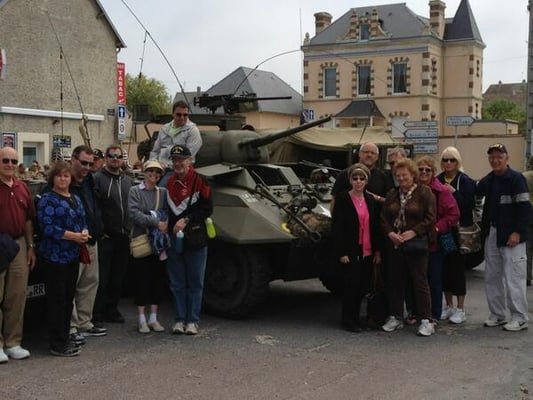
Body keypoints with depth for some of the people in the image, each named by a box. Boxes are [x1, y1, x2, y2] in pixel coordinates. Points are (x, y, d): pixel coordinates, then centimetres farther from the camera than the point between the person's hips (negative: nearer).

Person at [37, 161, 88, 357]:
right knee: (56, 299, -3)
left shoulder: (76, 199, 14)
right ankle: (57, 344, 3)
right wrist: (73, 236, -20)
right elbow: (48, 227, -18)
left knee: (69, 297, 12)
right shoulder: (47, 199, -9)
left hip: (73, 255, 7)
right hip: (54, 256, -7)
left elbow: (83, 221, 18)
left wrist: (85, 232, -5)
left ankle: (65, 338, 23)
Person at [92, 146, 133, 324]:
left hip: (124, 237, 6)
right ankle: (97, 314, 6)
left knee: (118, 277, 12)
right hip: (105, 237, -6)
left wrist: (130, 230, 12)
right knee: (102, 277, -3)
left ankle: (112, 309, 24)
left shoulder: (128, 181, 14)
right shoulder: (97, 179, -7)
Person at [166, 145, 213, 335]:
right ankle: (180, 319, 17)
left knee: (195, 282, 3)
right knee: (177, 283, 8)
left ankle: (192, 321, 11)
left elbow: (207, 209, -9)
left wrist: (186, 220, -15)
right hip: (174, 239, 4)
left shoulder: (200, 181, -4)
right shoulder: (168, 183, 9)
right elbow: (165, 210, 15)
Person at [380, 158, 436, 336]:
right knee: (394, 281, 9)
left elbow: (430, 218, -8)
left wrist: (413, 232, -17)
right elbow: (384, 218, 11)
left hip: (416, 245, -5)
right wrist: (390, 233, -7)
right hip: (394, 245, 5)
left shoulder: (424, 192, -2)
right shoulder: (392, 195, 13)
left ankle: (426, 320, 4)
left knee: (419, 281, -3)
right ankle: (396, 317, 20)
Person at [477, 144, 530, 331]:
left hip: (511, 235, -7)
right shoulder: (487, 181, 11)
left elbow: (524, 207, -13)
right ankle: (497, 315, 22)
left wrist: (518, 232, -17)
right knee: (492, 277, 12)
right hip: (491, 234, 7)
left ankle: (519, 318, 3)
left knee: (513, 277, -6)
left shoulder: (516, 179, -8)